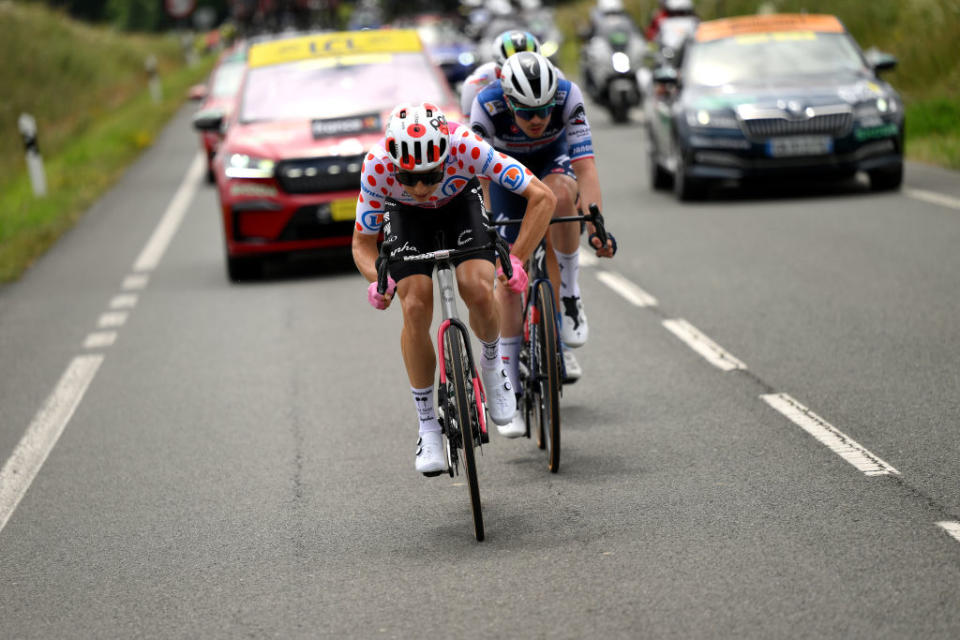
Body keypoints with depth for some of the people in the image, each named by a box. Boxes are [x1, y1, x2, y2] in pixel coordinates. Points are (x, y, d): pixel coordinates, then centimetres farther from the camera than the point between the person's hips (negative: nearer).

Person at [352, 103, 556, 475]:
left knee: (478, 290, -25)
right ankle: (428, 426, -3)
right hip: (405, 214, 1)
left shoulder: (466, 148, -40)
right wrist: (376, 279, -39)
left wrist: (517, 260, -41)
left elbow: (543, 198, -33)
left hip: (460, 201, -1)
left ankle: (491, 362, 8)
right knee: (415, 308, -18)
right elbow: (362, 240, -19)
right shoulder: (376, 166, -36)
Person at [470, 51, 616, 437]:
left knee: (559, 193, -38)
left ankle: (570, 296, -19)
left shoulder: (568, 97, -33)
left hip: (553, 162, 0)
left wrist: (597, 227, -46)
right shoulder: (487, 106, -33)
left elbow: (585, 167, -36)